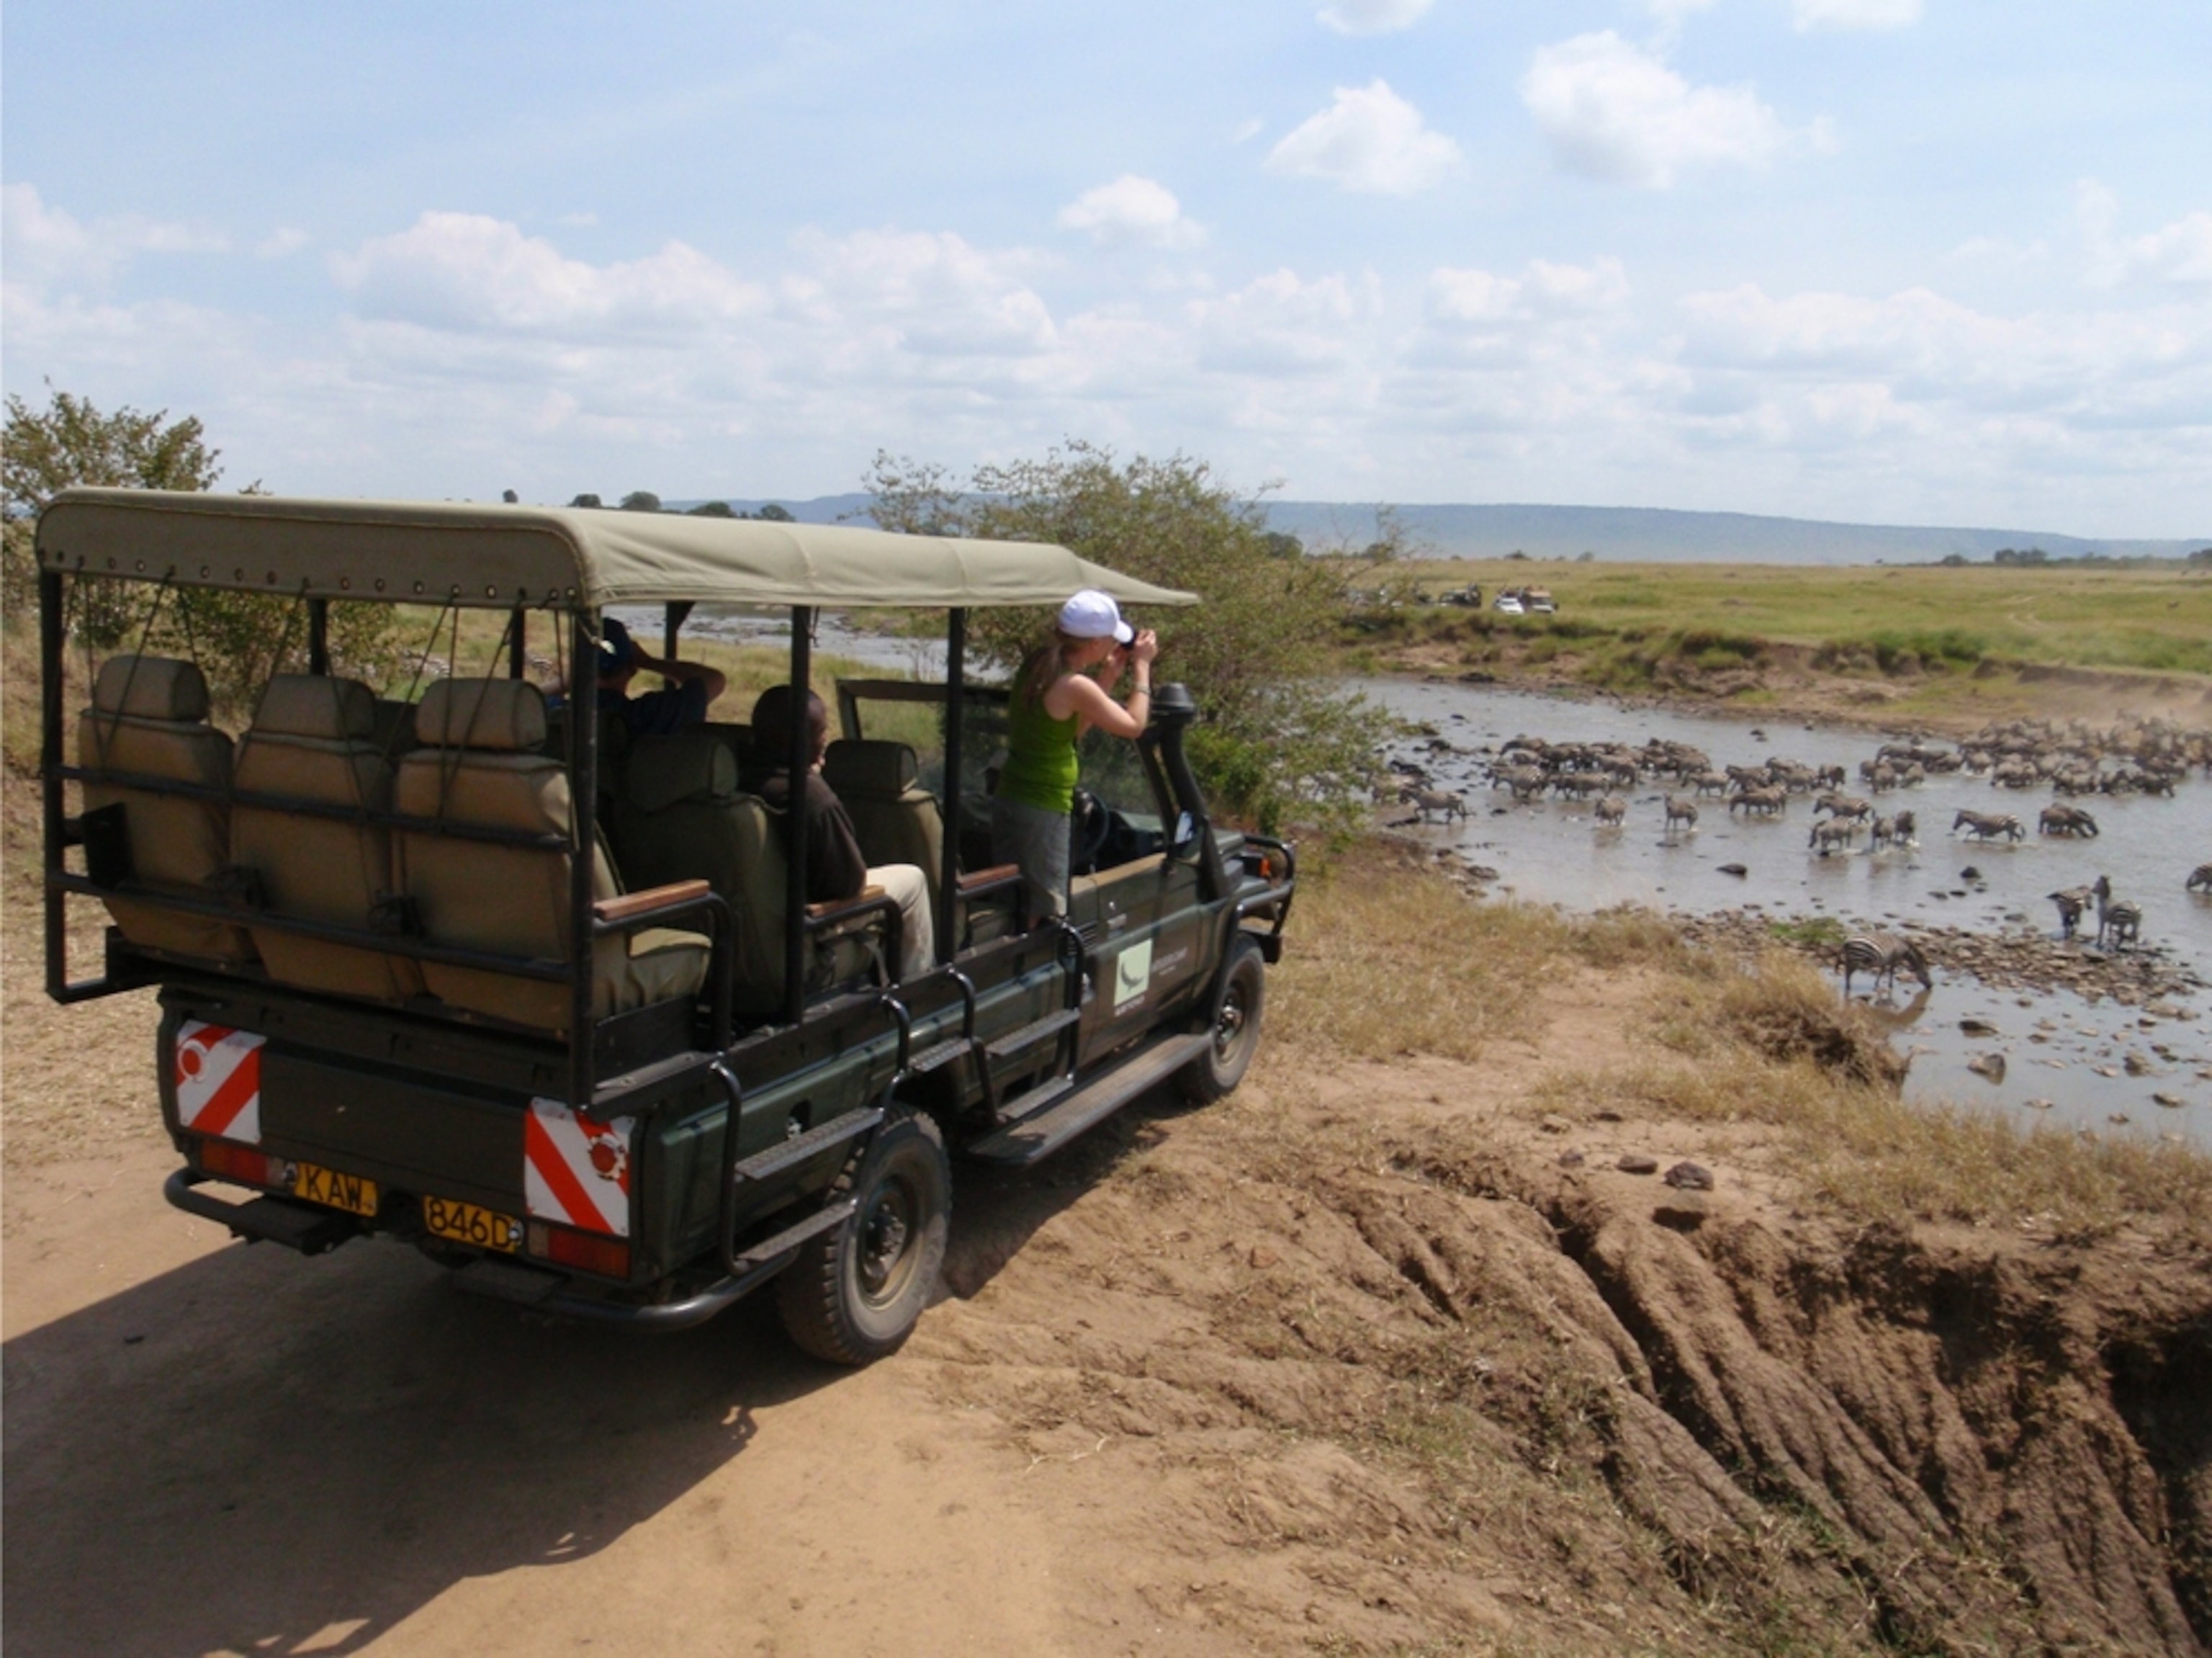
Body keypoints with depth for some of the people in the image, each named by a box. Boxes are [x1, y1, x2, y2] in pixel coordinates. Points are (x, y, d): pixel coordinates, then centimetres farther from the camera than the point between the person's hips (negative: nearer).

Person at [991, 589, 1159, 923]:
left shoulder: (1038, 665, 5)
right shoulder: (1075, 686, -20)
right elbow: (1134, 725, -9)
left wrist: (1108, 678, 11)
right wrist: (1143, 666, 2)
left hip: (1008, 799, 9)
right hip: (1042, 810, -9)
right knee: (1047, 916, -1)